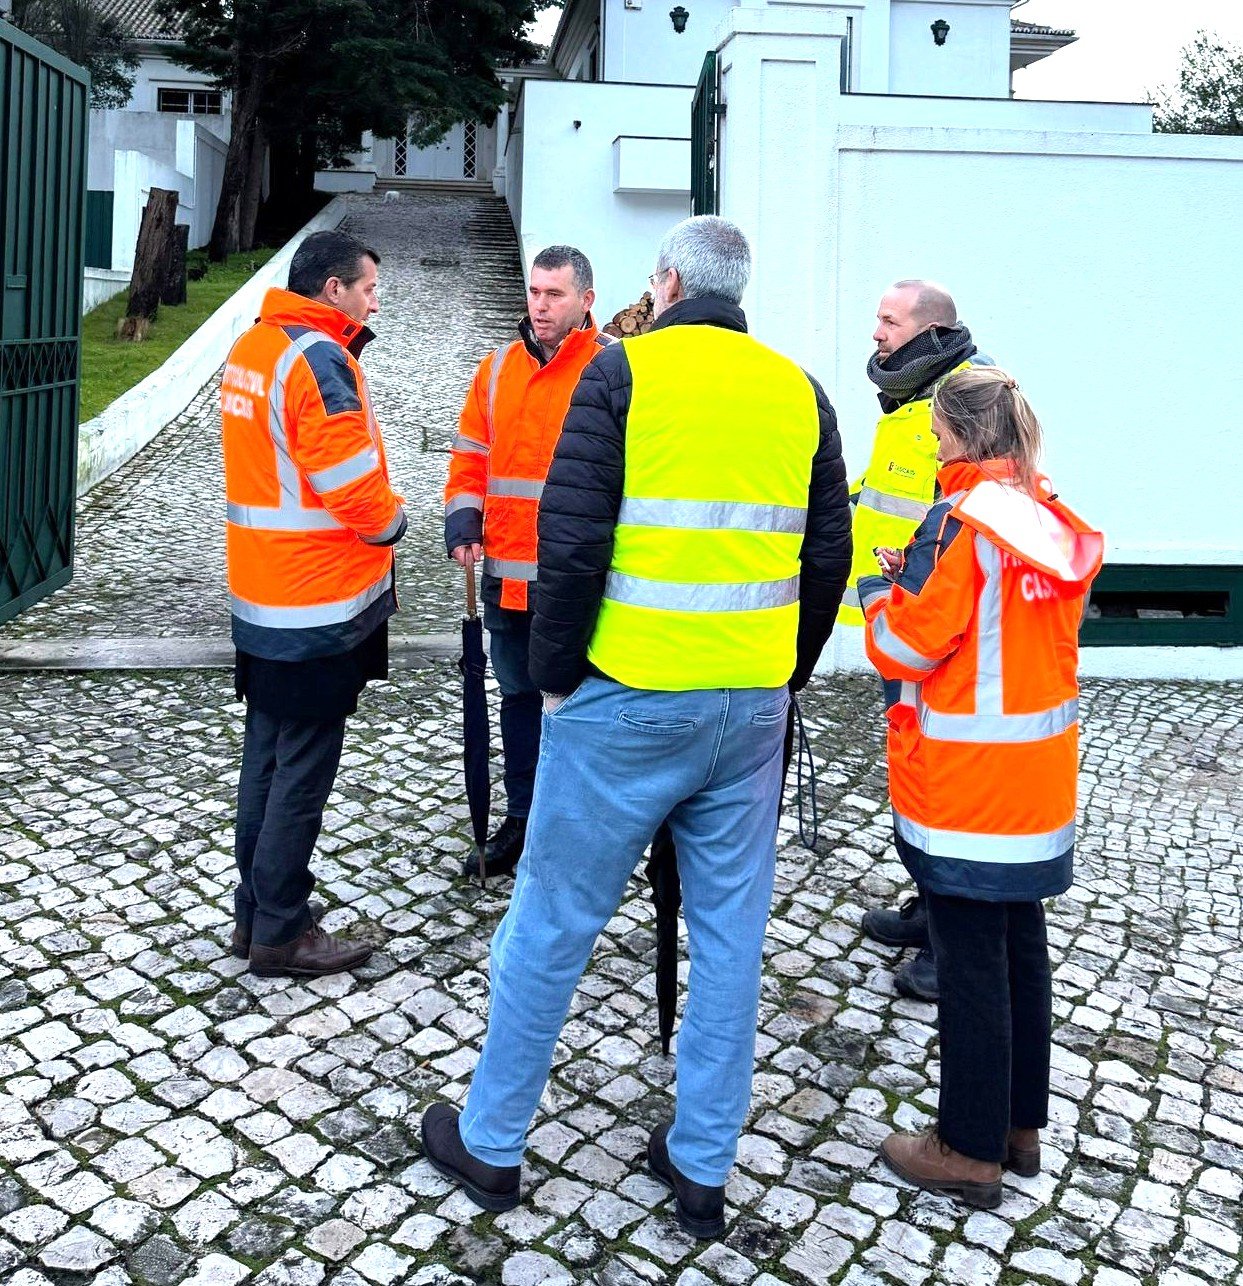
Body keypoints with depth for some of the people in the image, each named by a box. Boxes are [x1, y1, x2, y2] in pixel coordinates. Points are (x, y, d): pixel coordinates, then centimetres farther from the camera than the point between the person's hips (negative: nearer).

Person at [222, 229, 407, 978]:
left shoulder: (252, 347, 11)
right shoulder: (318, 359, -17)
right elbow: (352, 487, -21)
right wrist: (393, 522, -2)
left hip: (263, 597, 9)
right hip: (320, 605, -9)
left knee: (267, 760, 16)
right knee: (304, 771, 0)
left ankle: (256, 911, 27)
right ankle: (281, 934, 10)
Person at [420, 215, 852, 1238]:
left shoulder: (623, 371, -6)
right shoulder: (800, 392, 8)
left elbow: (571, 542, -12)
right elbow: (829, 556, 11)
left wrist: (556, 675, -1)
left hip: (630, 700, -4)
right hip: (753, 706, 5)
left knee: (554, 921, 9)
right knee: (731, 931, 13)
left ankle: (490, 1141, 24)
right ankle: (702, 1167, 25)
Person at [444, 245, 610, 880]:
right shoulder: (498, 368, 11)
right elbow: (471, 456, 13)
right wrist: (464, 524, -2)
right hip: (506, 574, 6)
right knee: (518, 697, 17)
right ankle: (520, 820, 32)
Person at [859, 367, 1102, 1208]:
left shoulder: (961, 523, -17)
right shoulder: (1059, 524, 5)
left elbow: (904, 648, -15)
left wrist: (881, 595, 3)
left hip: (965, 784, -7)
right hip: (1040, 776, 8)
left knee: (970, 959, 3)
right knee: (1021, 946, 17)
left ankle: (970, 1148, 16)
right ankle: (1022, 1124, 31)